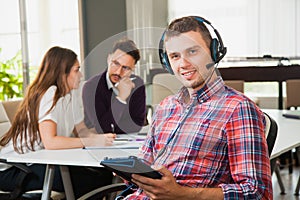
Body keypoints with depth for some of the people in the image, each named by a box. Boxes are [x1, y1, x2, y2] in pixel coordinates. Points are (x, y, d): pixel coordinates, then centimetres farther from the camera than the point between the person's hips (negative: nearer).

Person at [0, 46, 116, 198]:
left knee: (105, 174, -8)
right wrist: (92, 142, -27)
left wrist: (102, 138, -10)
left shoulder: (69, 95, 9)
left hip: (41, 162, 9)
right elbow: (50, 142, -29)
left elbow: (80, 130, 12)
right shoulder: (49, 94, -19)